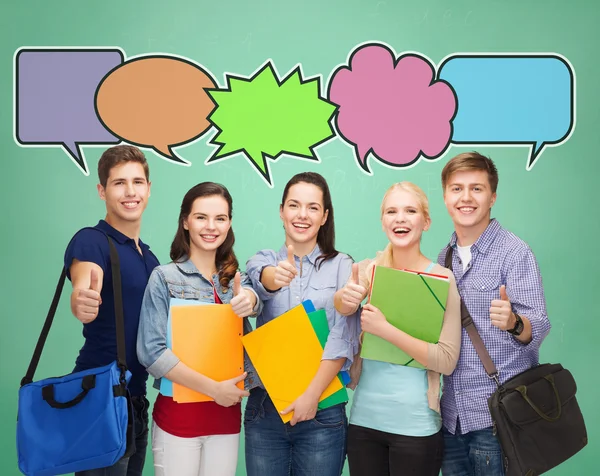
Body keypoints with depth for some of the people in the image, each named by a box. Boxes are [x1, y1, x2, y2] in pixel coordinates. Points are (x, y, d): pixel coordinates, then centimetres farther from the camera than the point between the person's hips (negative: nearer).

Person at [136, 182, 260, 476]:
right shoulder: (165, 278, -6)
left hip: (227, 415, 4)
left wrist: (248, 299, -37)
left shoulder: (235, 278, 9)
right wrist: (213, 388, -16)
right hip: (178, 415, -4)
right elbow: (151, 352, -14)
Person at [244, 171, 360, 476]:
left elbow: (343, 338, -9)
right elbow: (263, 282, -19)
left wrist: (312, 394, -17)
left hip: (322, 410, -1)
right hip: (264, 407, 2)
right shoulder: (263, 260, 6)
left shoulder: (341, 266, 1)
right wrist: (277, 276, -41)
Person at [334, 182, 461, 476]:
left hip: (416, 426, -3)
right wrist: (342, 300, -19)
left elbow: (447, 361, -13)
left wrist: (385, 330, -22)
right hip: (363, 419, 3)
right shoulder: (366, 271, 2)